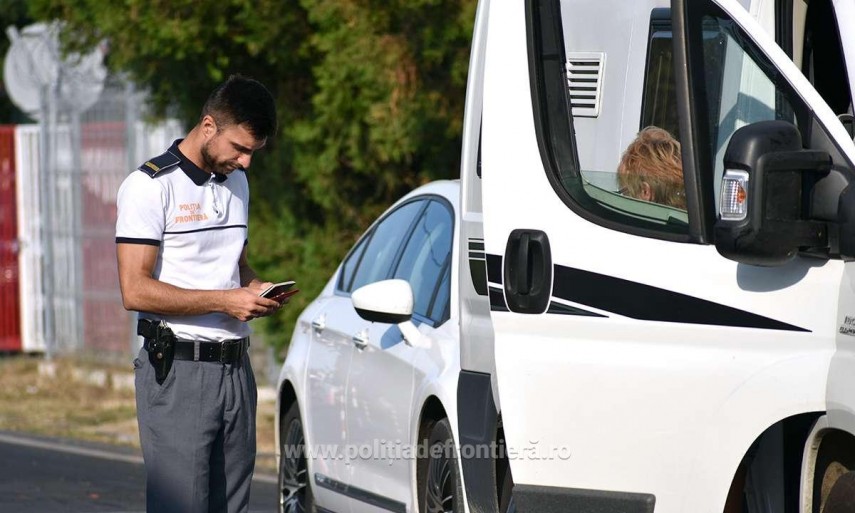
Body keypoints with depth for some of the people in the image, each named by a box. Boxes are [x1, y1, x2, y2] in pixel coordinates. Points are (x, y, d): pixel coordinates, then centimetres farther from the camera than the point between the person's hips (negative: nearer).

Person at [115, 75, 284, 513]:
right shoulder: (150, 186, -9)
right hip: (177, 369, -7)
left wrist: (257, 290, 4)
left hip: (235, 368, 7)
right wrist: (226, 300, -17)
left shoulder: (235, 183, 16)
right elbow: (135, 290, -16)